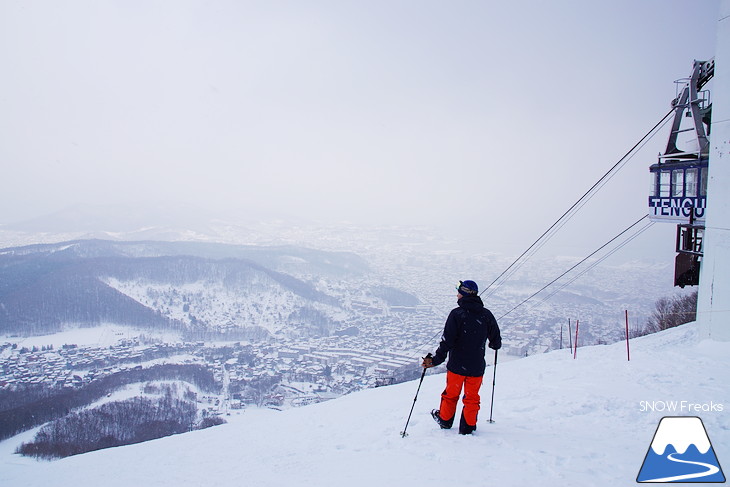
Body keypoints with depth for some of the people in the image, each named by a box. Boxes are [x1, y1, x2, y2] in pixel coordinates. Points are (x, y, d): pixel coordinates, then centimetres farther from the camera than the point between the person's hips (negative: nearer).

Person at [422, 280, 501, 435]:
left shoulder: (456, 313, -14)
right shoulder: (486, 314, -3)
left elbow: (447, 341, -18)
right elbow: (496, 340, 5)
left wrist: (435, 360, -12)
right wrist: (495, 345, 29)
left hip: (457, 365, -2)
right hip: (477, 366, 2)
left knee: (451, 394, 17)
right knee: (472, 397, 15)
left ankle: (445, 420, 34)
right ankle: (468, 427, 20)